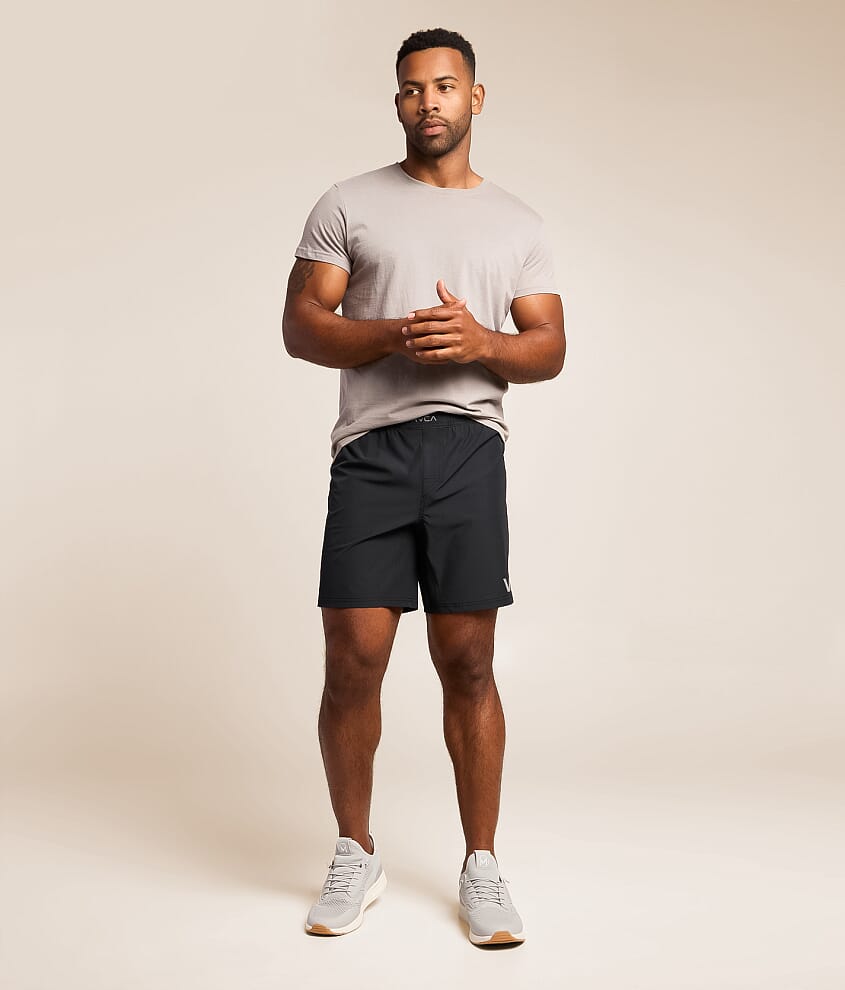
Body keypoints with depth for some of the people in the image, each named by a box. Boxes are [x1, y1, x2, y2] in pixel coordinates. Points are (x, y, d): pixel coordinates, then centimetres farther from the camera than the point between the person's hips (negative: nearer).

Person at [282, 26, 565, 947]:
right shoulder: (348, 204, 10)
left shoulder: (518, 222, 16)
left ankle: (481, 866, 15)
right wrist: (396, 337, -13)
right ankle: (356, 856, 18)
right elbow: (300, 325, 4)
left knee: (467, 663, 1)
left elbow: (549, 349, 12)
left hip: (469, 447, 1)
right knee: (353, 661, -2)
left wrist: (482, 343, -10)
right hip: (371, 448, -1)